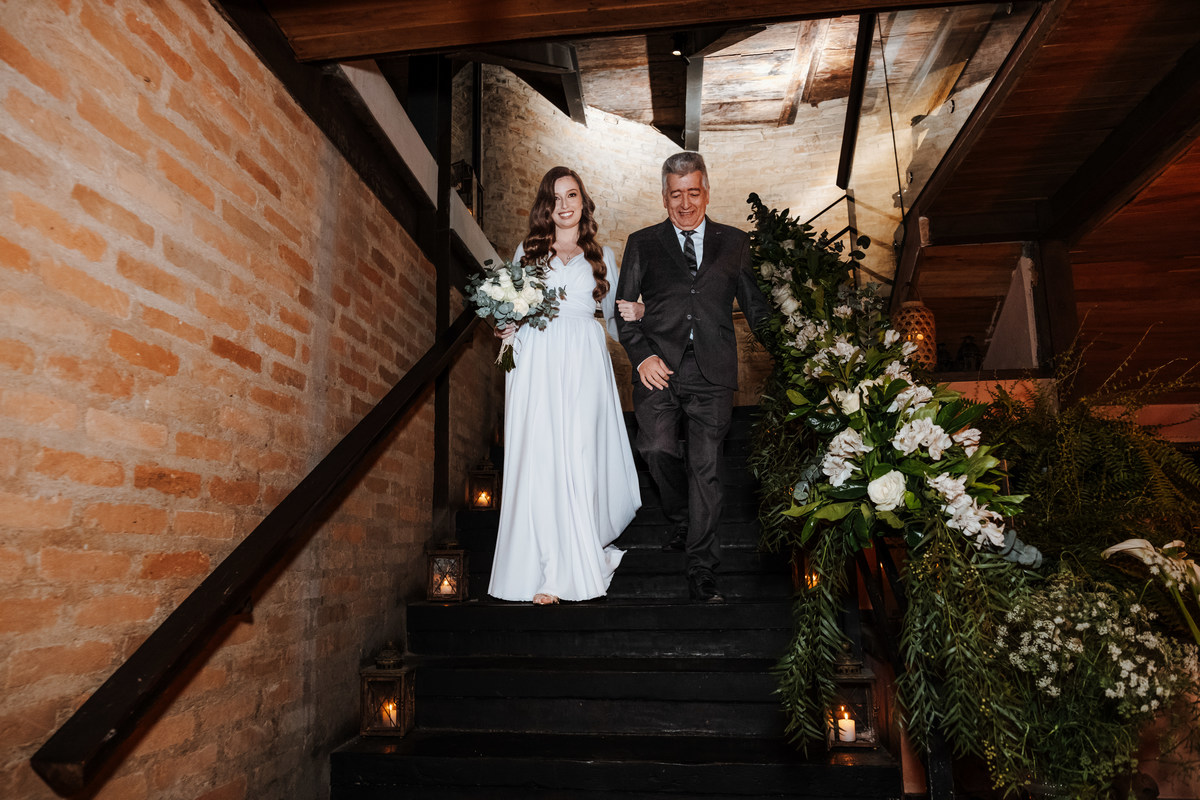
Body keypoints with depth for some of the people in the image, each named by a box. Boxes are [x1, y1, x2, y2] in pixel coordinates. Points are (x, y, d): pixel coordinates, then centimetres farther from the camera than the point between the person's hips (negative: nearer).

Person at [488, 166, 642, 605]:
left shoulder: (601, 255, 18)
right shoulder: (528, 250, 18)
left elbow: (613, 311, 21)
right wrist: (507, 325, -1)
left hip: (583, 362, 0)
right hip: (535, 361, 0)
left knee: (578, 458, -7)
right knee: (537, 460, -7)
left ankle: (570, 566, 4)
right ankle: (540, 570, 0)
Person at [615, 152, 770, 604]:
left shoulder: (734, 243, 14)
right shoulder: (642, 244, 13)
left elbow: (754, 305, 15)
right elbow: (625, 309, 9)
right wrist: (642, 356, -6)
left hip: (712, 371, 0)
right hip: (659, 366, 0)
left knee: (707, 467, -1)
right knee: (657, 449, -16)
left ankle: (701, 572, 9)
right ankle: (679, 516, 17)